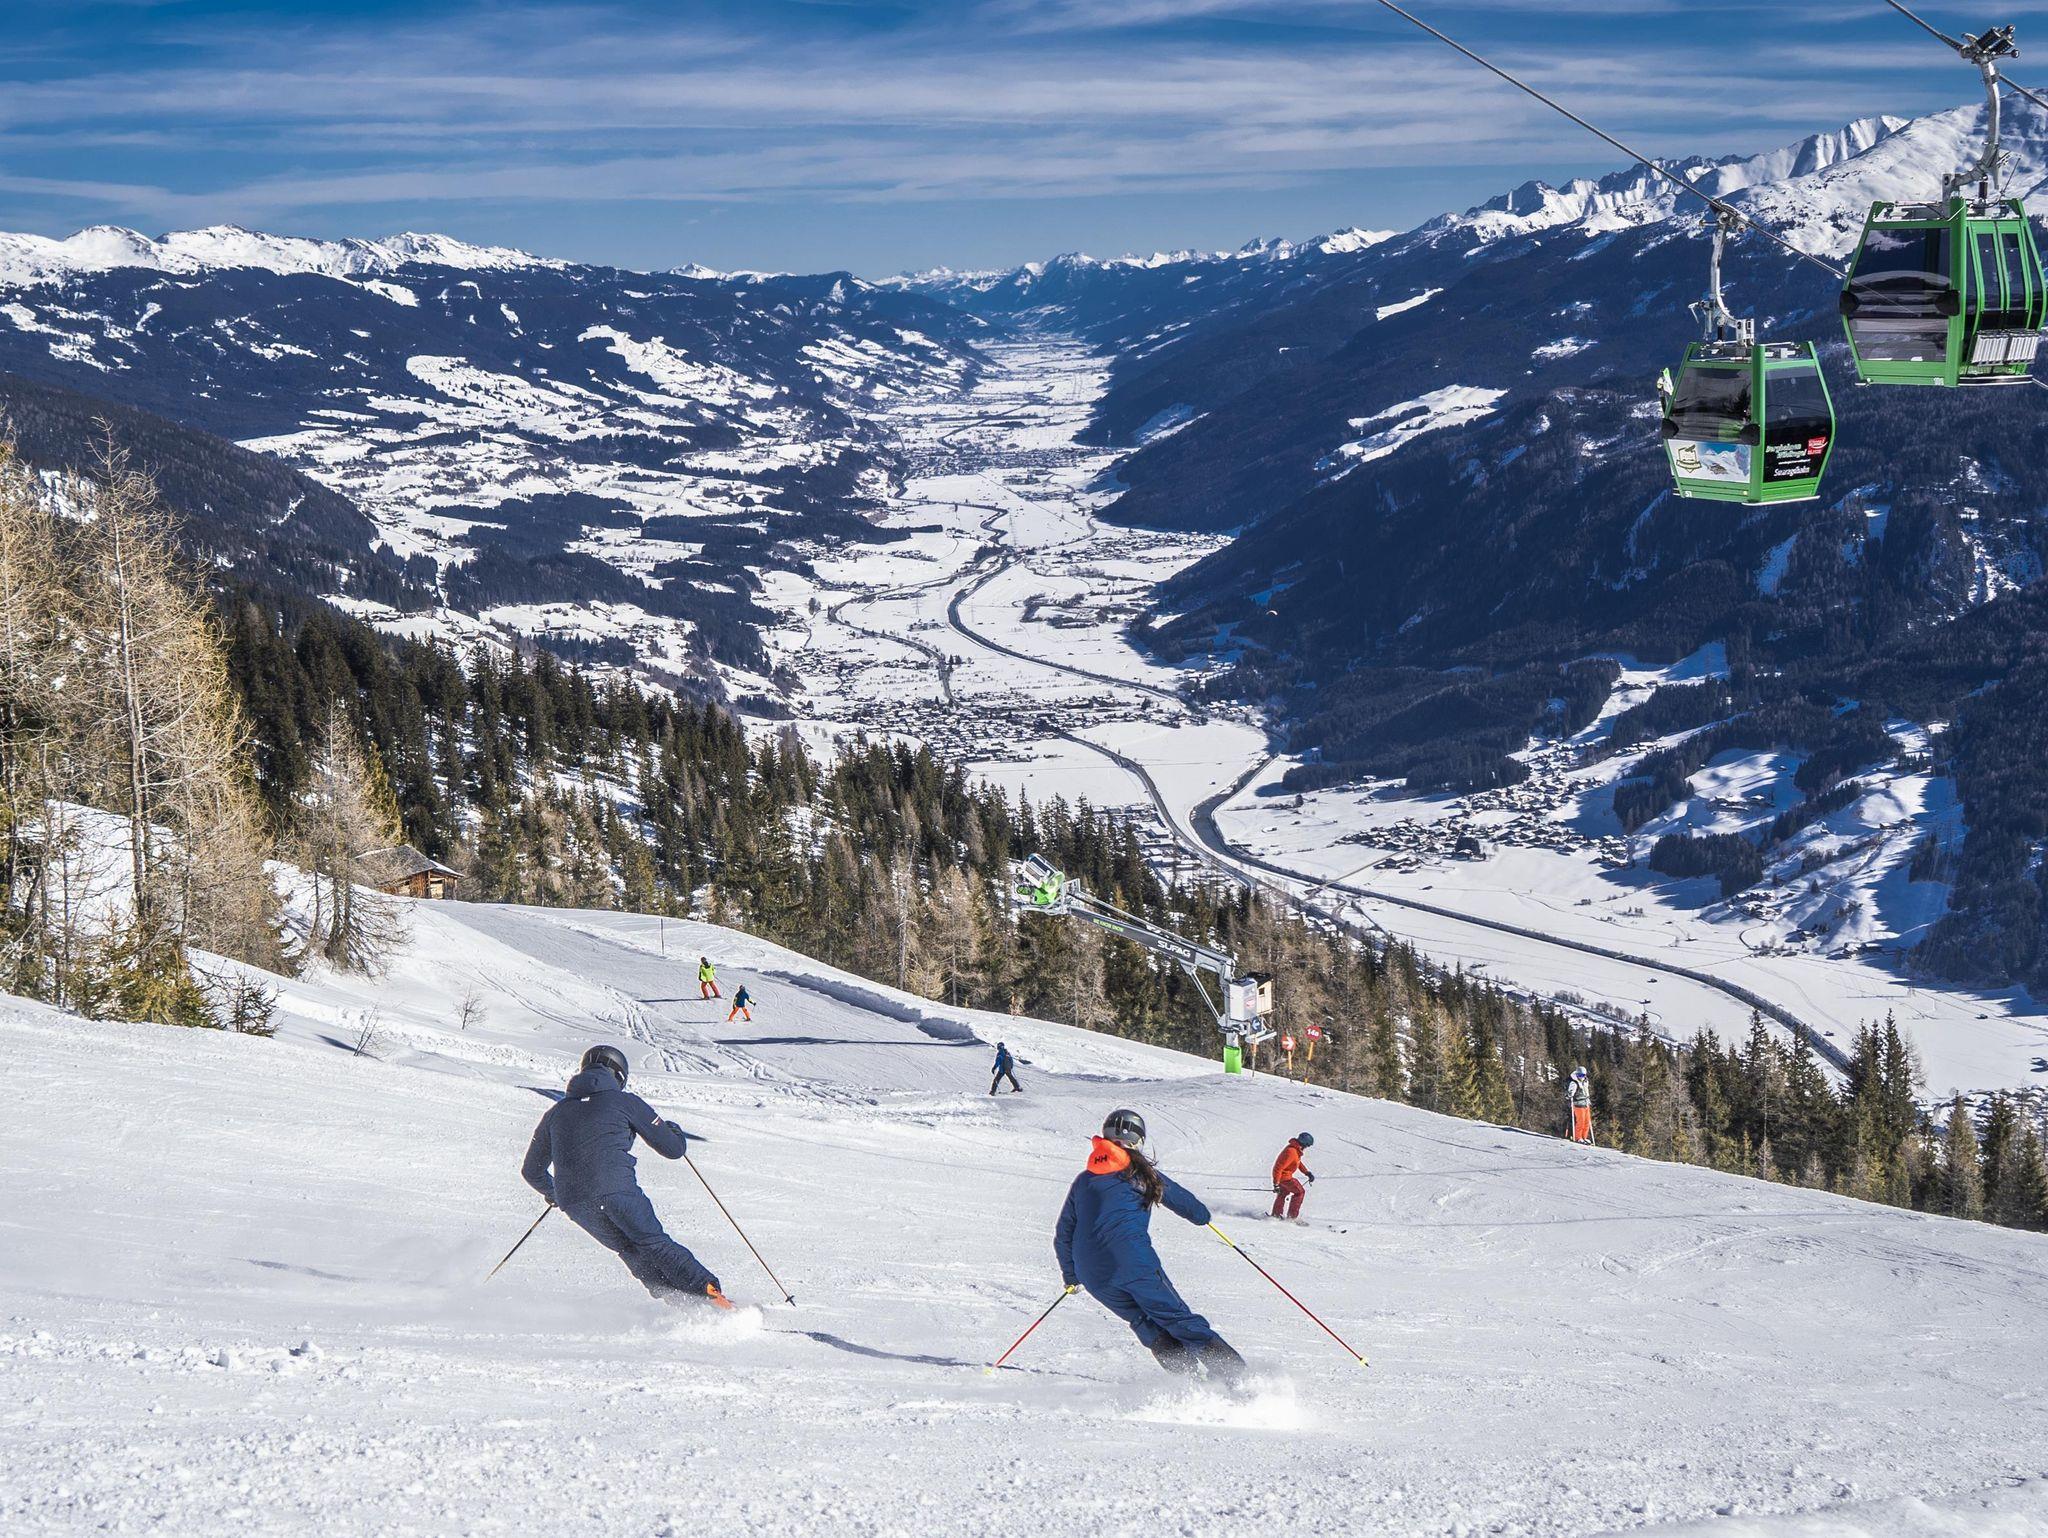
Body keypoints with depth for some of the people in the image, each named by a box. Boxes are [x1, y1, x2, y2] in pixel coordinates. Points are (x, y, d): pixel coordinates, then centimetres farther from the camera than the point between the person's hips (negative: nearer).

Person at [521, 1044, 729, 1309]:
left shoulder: (556, 1112, 22)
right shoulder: (624, 1101, 9)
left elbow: (532, 1171, 28)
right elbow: (673, 1148, 11)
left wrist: (551, 1192, 50)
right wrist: (674, 1131, 35)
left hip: (572, 1201, 4)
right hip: (617, 1188, -4)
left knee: (631, 1252, 17)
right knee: (655, 1245, -1)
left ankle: (680, 1302, 4)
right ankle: (708, 1295, -17)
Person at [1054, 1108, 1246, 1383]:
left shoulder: (1082, 1181, 18)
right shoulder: (1140, 1174, 9)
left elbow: (1063, 1235, 20)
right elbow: (1180, 1198, 22)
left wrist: (1070, 1275, 34)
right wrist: (1201, 1214, 44)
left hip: (1093, 1275, 4)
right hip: (1134, 1262, -4)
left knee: (1146, 1324, 18)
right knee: (1179, 1320, -2)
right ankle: (1234, 1374, -14)